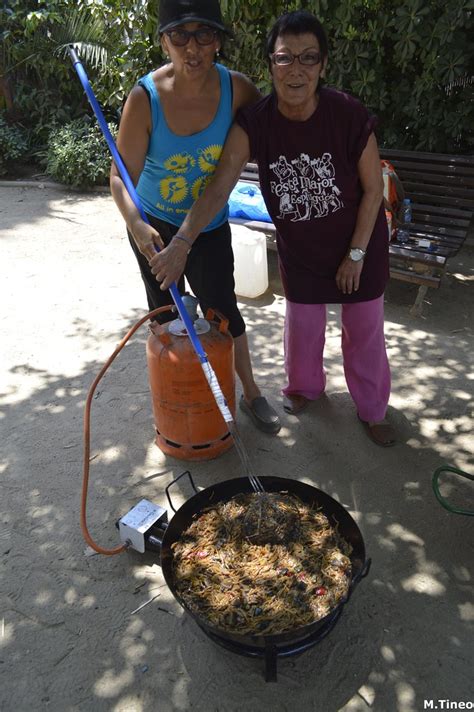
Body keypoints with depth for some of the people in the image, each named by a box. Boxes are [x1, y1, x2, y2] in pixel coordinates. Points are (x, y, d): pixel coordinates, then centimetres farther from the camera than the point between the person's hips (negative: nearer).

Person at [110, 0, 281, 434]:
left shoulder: (236, 89, -17)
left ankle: (251, 393, 24)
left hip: (210, 227, 0)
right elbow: (122, 174, -20)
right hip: (155, 225, 0)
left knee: (223, 310, 3)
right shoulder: (145, 97, -21)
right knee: (165, 312, 13)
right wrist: (135, 224, -39)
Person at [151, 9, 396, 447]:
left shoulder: (350, 116, -23)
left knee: (365, 328, 10)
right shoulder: (254, 124, -19)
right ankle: (305, 387, 46)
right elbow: (218, 188, -26)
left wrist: (356, 254, -12)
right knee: (302, 321, 15)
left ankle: (372, 408, 34)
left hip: (359, 244, -1)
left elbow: (373, 189, -13)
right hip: (298, 247, 2)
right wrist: (180, 244, -38)